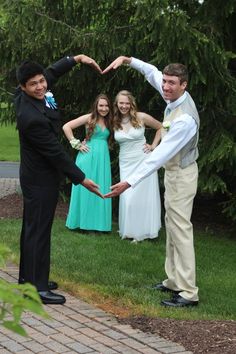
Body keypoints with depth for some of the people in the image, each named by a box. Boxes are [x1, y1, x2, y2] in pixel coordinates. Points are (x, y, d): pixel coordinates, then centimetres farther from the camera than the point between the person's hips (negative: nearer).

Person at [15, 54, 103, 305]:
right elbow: (55, 152, -24)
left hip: (34, 177, 10)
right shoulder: (32, 117, -30)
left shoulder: (24, 97, -4)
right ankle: (38, 288, -1)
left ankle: (28, 277, 29)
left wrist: (77, 58, 12)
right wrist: (81, 179, -16)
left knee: (31, 227, 17)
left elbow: (52, 72, 17)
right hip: (41, 180, -10)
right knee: (39, 230, -5)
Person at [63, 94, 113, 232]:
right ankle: (82, 221, 10)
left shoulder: (109, 122, 13)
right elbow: (66, 127, -7)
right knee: (85, 189, 1)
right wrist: (77, 144, -7)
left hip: (103, 159, 4)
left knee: (101, 191, 4)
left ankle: (98, 223, 12)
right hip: (88, 158, -4)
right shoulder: (89, 118, -2)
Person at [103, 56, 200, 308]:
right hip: (172, 171, 10)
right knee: (172, 227, 13)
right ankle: (174, 281, 21)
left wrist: (130, 182, -35)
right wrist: (128, 60, 5)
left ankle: (188, 292, -8)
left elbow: (159, 155, -34)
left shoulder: (184, 119, -31)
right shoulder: (173, 98, -5)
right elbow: (152, 72, 16)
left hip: (181, 175, -10)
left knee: (180, 230, -9)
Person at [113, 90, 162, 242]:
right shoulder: (114, 122, 0)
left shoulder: (141, 117, -7)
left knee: (143, 195, 1)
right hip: (126, 163, 2)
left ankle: (142, 230, 11)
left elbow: (161, 127, 6)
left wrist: (154, 145, 0)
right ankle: (130, 230, 14)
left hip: (143, 161, -2)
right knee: (128, 198, 1)